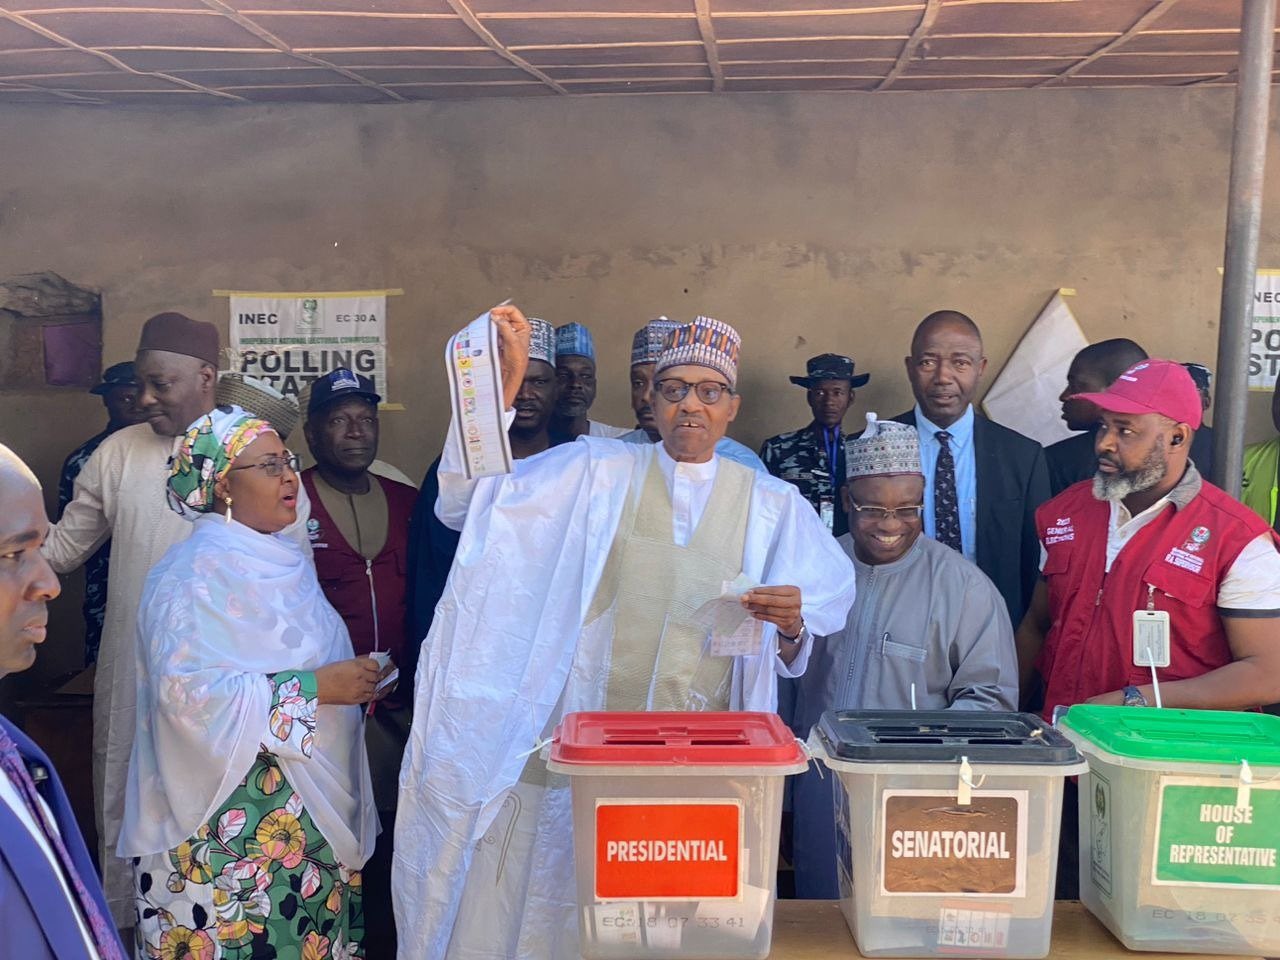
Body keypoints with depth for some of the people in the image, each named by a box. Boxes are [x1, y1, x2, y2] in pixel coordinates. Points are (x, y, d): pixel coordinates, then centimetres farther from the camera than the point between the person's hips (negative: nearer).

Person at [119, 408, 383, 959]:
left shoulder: (284, 559, 11)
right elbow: (188, 692, -24)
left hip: (306, 805, 7)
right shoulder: (196, 571, -13)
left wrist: (353, 681, 5)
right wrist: (315, 686, -22)